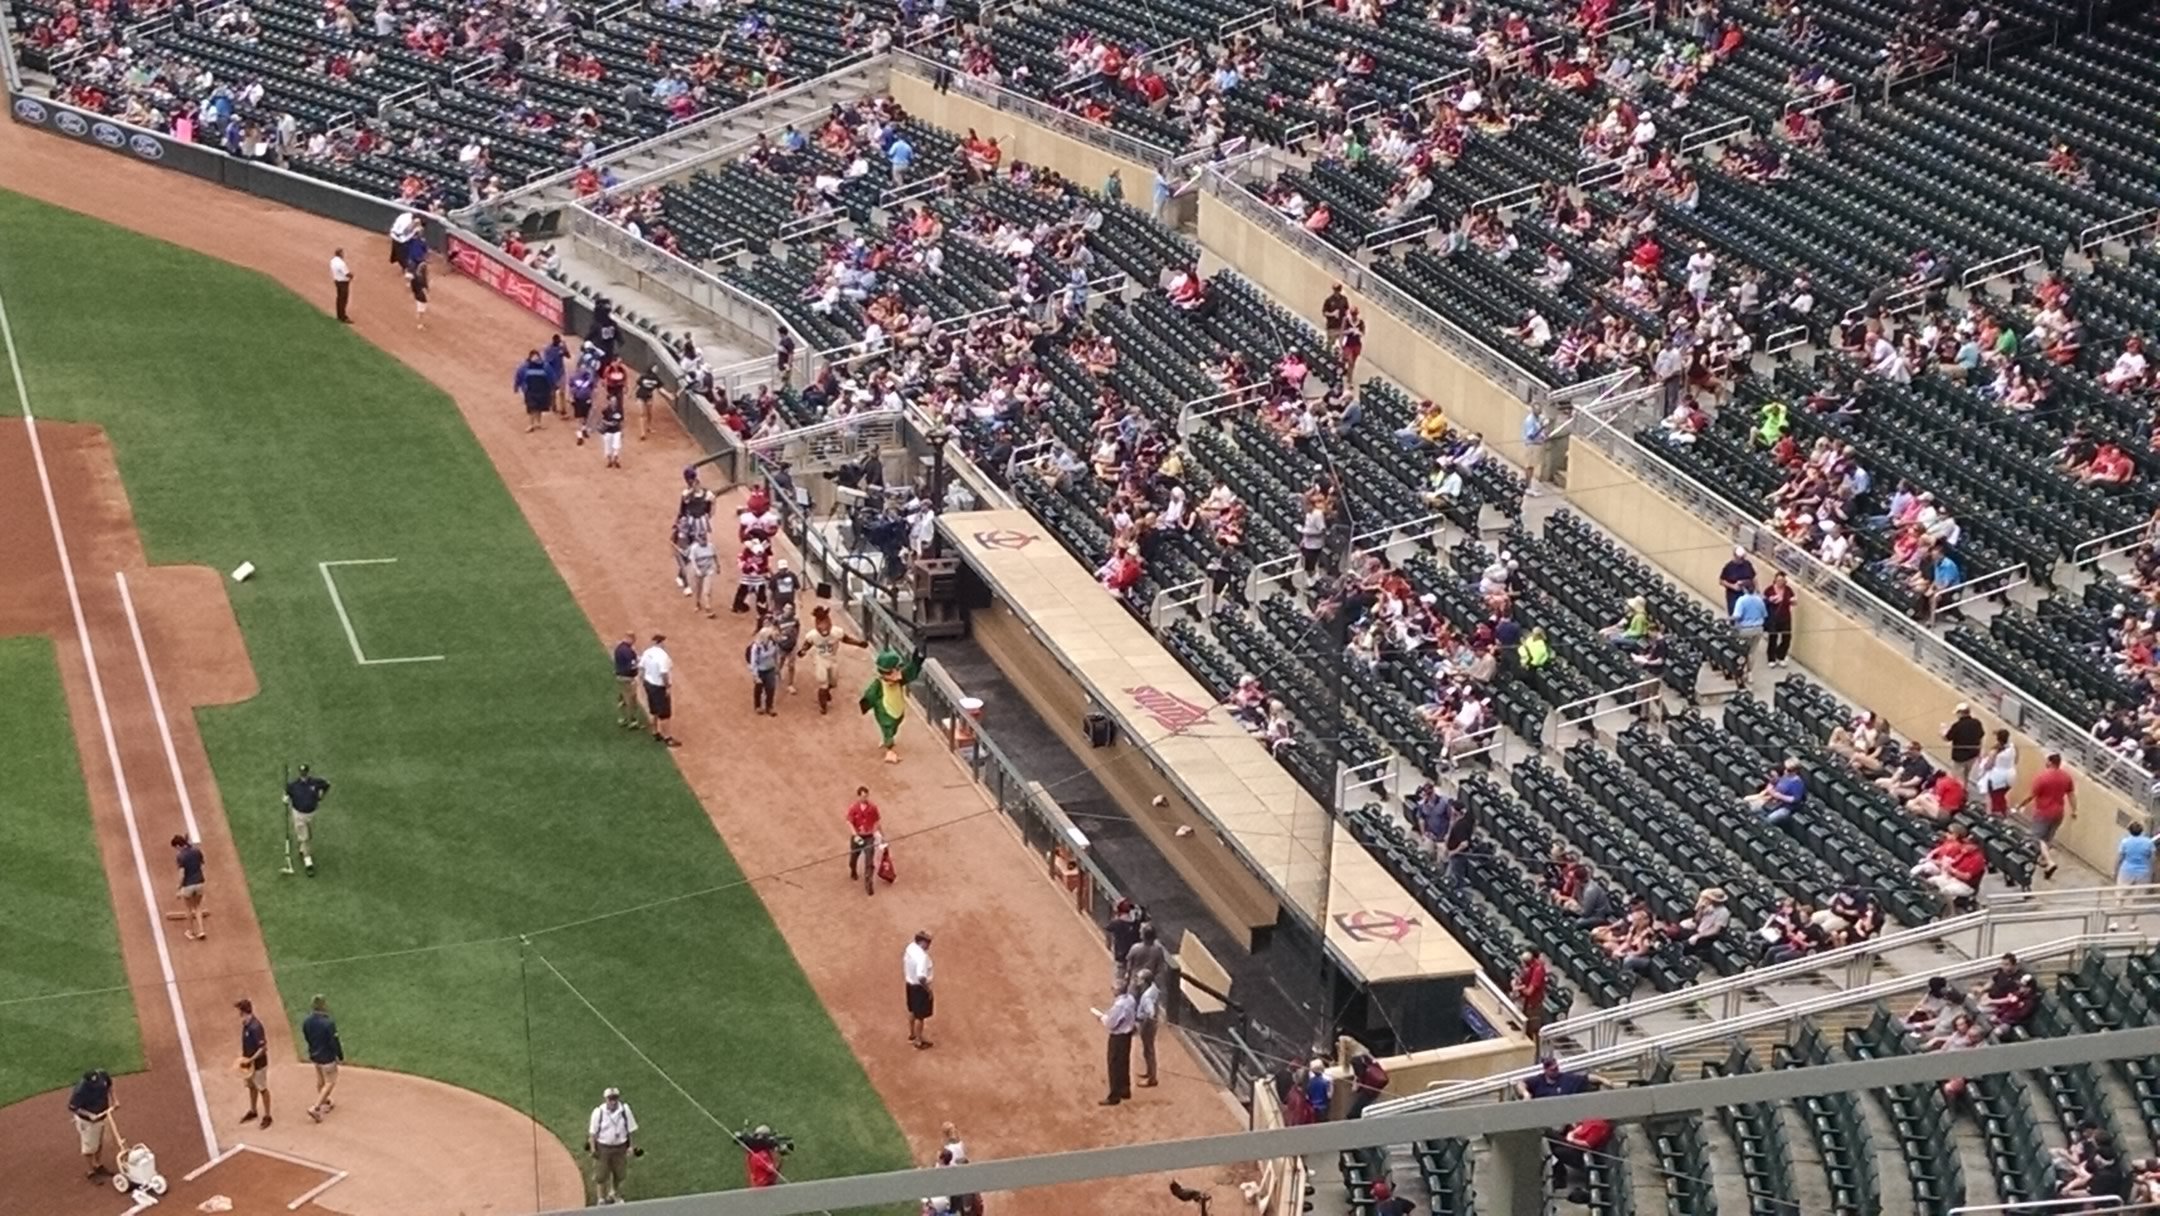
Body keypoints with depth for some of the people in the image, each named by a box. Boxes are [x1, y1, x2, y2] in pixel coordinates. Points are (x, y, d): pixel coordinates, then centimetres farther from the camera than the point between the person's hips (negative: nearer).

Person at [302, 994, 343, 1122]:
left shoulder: (306, 1022, -11)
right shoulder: (328, 1023, -29)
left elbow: (306, 1038, 5)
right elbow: (334, 1042, -21)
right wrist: (341, 1057, -6)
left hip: (314, 1055, 6)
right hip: (327, 1057, -6)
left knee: (320, 1081, 24)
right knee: (330, 1082, 9)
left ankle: (325, 1103, 42)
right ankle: (315, 1108, 0)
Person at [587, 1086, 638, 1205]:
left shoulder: (625, 1110, -11)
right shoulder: (598, 1112, -17)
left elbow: (632, 1129, -1)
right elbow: (592, 1131, -8)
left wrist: (632, 1146, -1)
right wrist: (592, 1148, -10)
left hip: (620, 1147, 3)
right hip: (603, 1147, -3)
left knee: (619, 1173, 18)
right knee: (601, 1174, 5)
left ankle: (615, 1195, 43)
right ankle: (601, 1199, 23)